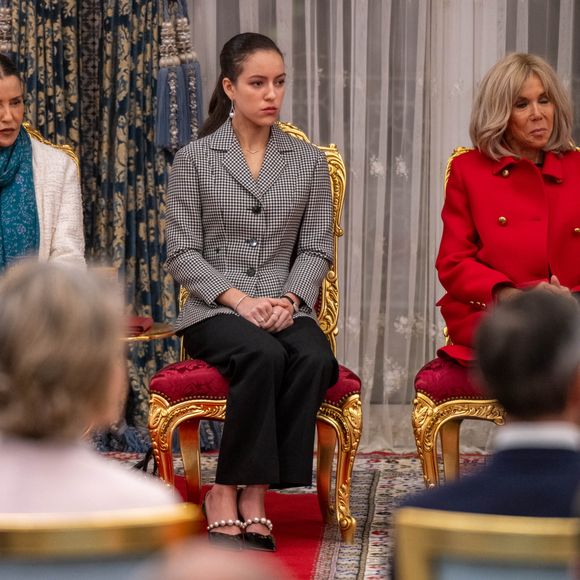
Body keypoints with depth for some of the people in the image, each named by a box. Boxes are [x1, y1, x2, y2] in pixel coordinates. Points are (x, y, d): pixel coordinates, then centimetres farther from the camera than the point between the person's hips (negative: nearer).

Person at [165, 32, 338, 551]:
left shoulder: (309, 162, 12)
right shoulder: (194, 160, 4)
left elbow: (316, 250, 7)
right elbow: (182, 255, -1)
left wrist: (290, 299, -13)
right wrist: (239, 299, -16)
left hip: (287, 308, 2)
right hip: (215, 310, -2)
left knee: (316, 360, -31)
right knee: (263, 355, -35)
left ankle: (253, 494, -24)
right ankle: (225, 496, -23)